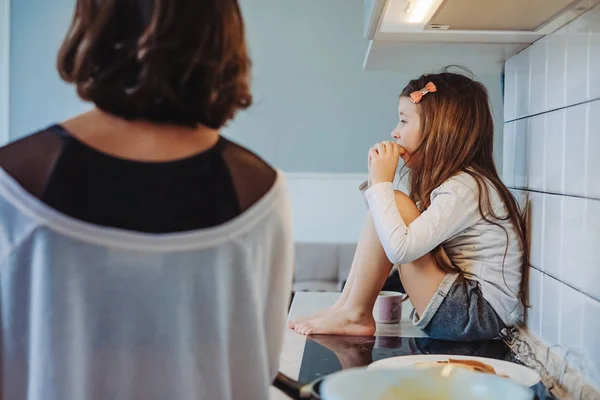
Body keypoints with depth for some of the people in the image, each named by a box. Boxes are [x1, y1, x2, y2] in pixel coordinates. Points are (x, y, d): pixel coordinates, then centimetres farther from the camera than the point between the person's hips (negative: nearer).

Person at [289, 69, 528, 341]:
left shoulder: (464, 188, -19)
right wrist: (378, 181, -1)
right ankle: (347, 306, 4)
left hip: (480, 316, -10)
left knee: (396, 204, -19)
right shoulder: (452, 180, 12)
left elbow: (399, 249, -30)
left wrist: (381, 182, -19)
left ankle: (354, 315, -6)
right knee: (391, 208, 7)